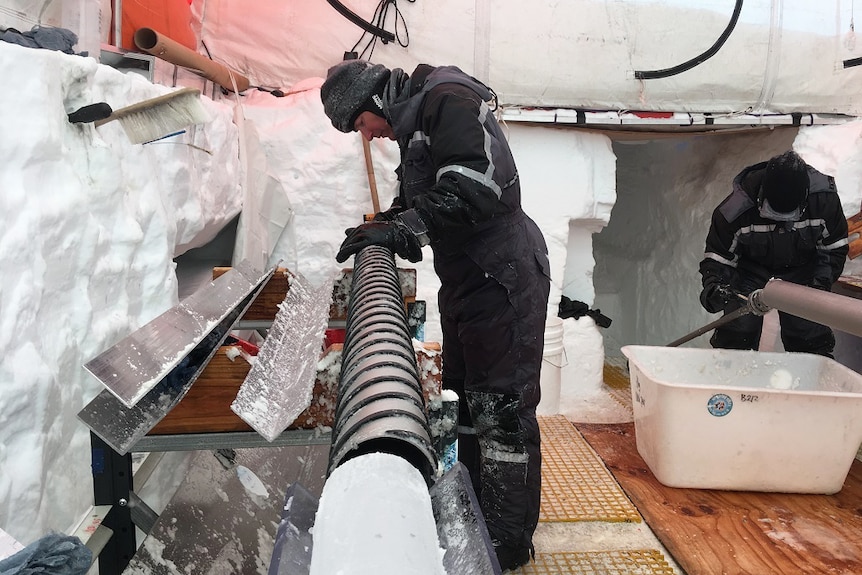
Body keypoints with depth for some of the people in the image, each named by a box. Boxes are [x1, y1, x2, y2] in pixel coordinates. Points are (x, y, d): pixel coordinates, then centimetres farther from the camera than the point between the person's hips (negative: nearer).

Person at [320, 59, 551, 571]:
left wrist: (403, 226, -25)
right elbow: (419, 201, 22)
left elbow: (478, 186, -27)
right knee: (467, 406, 17)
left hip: (504, 282, -10)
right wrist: (384, 227, 4)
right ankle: (473, 520, 32)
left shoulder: (448, 100, -13)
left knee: (502, 412, -4)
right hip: (463, 282, 11)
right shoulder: (414, 126, 18)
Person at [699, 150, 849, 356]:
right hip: (751, 270, -1)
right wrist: (714, 285, -35)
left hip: (801, 271, 2)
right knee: (736, 335, -8)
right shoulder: (735, 209, -29)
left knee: (812, 339, 1)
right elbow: (718, 254, -17)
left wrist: (821, 282, -18)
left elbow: (835, 247, -6)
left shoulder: (825, 199, -22)